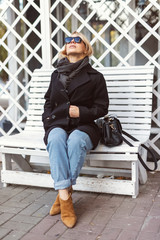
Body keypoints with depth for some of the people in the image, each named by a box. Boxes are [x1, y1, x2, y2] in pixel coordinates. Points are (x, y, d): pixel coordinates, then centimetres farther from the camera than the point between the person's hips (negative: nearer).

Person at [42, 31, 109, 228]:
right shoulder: (56, 75, 21)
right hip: (58, 125, 2)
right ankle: (65, 198, -37)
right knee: (56, 138, -35)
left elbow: (102, 108, 7)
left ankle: (63, 194, -27)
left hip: (83, 126, -2)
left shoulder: (95, 77, 9)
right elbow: (48, 102, 24)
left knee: (76, 140, -38)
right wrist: (48, 120, 5)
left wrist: (82, 112, -11)